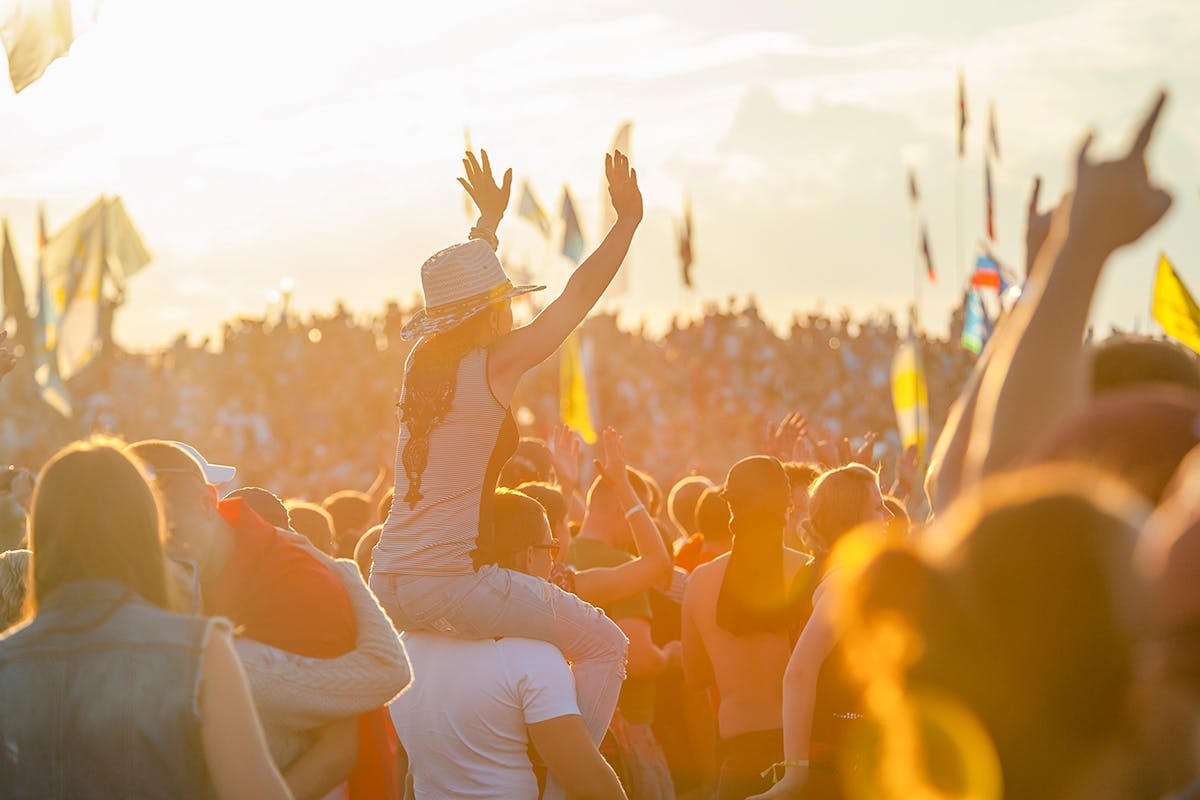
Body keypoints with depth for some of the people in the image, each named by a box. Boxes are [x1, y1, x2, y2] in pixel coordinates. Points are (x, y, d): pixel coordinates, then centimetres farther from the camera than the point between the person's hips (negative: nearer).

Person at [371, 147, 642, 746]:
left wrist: (489, 222, 44)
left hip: (387, 585, 8)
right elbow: (580, 295, -4)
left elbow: (462, 290, 32)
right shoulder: (496, 364, -9)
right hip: (453, 584, -8)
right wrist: (628, 218, 4)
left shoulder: (424, 358, 11)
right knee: (604, 646, 4)